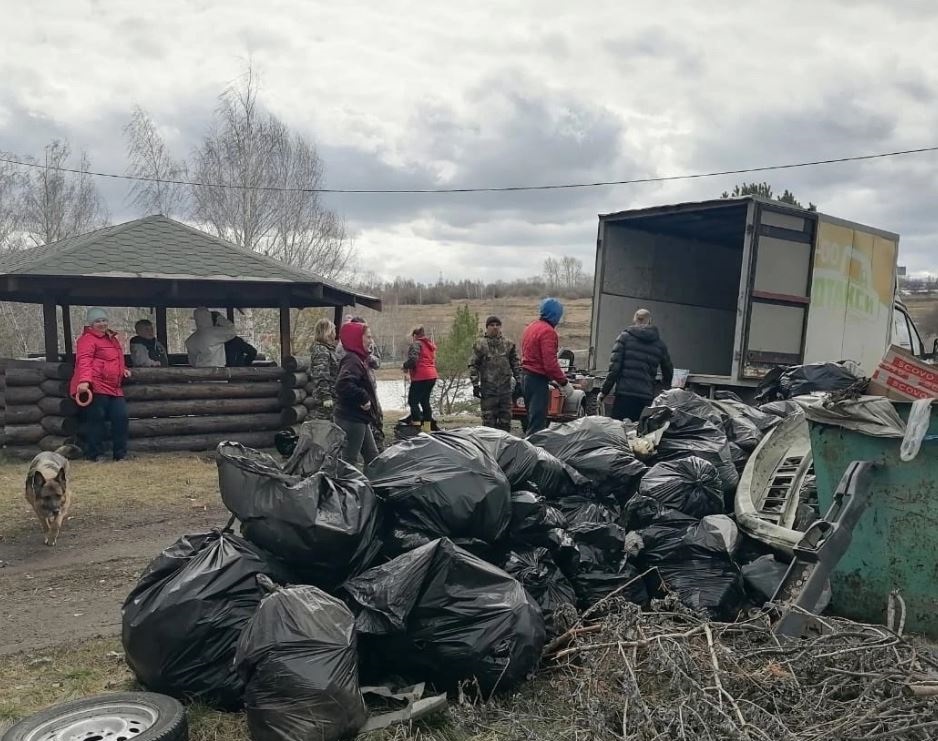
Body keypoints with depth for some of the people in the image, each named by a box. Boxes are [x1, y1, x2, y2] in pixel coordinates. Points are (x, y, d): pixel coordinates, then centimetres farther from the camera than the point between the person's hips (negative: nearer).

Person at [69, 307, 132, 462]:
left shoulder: (111, 339, 24)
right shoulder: (87, 339, -4)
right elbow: (84, 361, -18)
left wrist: (123, 369, 20)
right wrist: (84, 381, -32)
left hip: (114, 388, 8)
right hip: (96, 387, -8)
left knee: (121, 417, 1)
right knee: (96, 419, -5)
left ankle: (120, 454, 9)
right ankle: (93, 455, 4)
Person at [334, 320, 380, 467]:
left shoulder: (358, 359, 13)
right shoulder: (352, 360, -19)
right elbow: (343, 385, -35)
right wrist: (363, 398, -25)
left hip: (359, 418, 10)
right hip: (351, 419, -10)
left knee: (372, 456, 16)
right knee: (349, 459, -3)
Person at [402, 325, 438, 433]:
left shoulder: (416, 344, -7)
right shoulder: (430, 345, 20)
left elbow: (413, 359, -20)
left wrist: (406, 366, -1)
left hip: (421, 377, -9)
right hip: (432, 376, 9)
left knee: (413, 401, -6)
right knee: (425, 401, 14)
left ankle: (417, 426, -14)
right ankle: (426, 428, 16)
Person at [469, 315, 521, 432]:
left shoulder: (509, 344, 10)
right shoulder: (480, 344, 1)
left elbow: (516, 364, 14)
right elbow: (473, 365, -1)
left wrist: (518, 381, 7)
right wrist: (475, 384, -7)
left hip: (505, 387, 3)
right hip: (488, 388, -3)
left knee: (505, 419, 8)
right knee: (489, 419, -1)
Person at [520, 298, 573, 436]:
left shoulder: (530, 327, 13)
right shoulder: (548, 331, -16)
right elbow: (550, 363, -22)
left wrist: (552, 378, 20)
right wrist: (564, 382, -13)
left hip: (525, 376, 10)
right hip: (538, 379, -10)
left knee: (532, 418, 17)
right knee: (537, 423, -6)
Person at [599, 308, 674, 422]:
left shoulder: (625, 337, 4)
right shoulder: (659, 344, 13)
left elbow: (614, 367, -4)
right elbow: (668, 372, 23)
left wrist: (604, 391, 0)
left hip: (624, 395, -3)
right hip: (646, 398, 3)